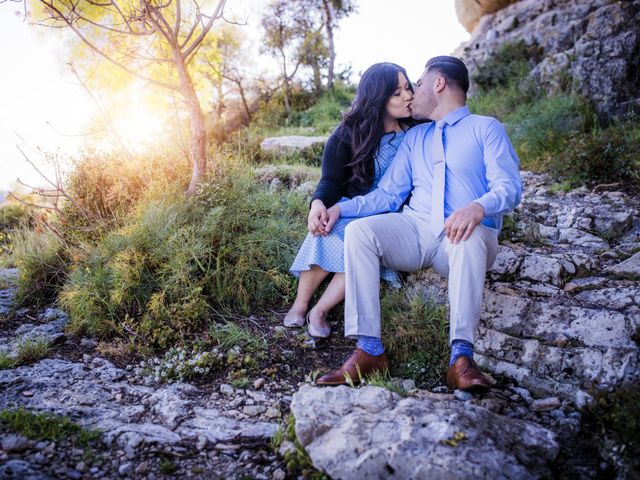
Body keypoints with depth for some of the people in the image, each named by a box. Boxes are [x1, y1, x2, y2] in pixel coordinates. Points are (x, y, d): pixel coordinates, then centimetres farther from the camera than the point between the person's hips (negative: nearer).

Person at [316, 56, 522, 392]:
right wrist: (341, 207, 1)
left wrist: (479, 207, -29)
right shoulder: (414, 137, 25)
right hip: (415, 229, 4)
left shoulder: (486, 128, 10)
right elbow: (387, 195, 17)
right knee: (358, 230, -23)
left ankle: (461, 357, -35)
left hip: (466, 234, -3)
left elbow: (509, 186, -6)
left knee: (470, 239, -38)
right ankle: (369, 349, -29)